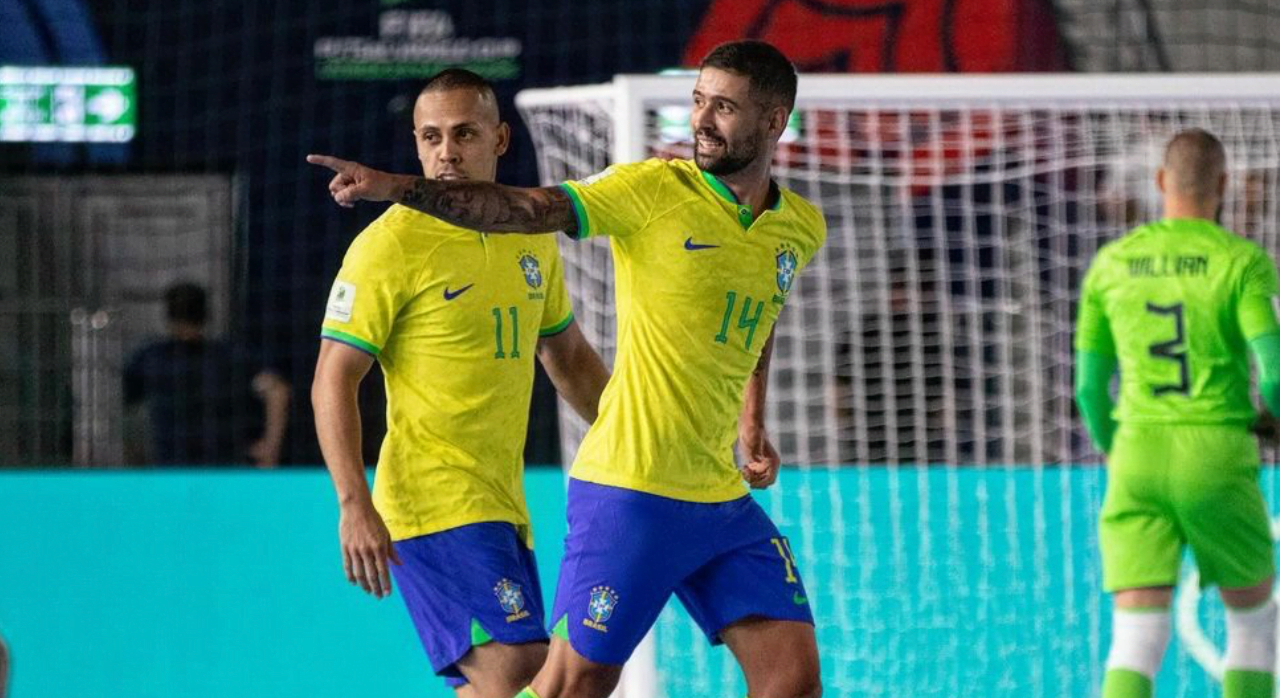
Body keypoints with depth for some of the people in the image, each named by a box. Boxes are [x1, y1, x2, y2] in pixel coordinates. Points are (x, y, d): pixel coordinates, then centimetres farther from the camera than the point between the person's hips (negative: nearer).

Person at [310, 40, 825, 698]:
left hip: (723, 500, 5)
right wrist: (396, 187, -30)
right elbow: (525, 208, -18)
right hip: (628, 495, -5)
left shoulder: (802, 230, 8)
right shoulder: (653, 190, -8)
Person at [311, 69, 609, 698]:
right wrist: (354, 505, -21)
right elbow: (333, 382, -12)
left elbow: (567, 356, 26)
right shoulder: (389, 245, -10)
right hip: (434, 500, -8)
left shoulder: (532, 235, 11)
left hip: (502, 505, 8)